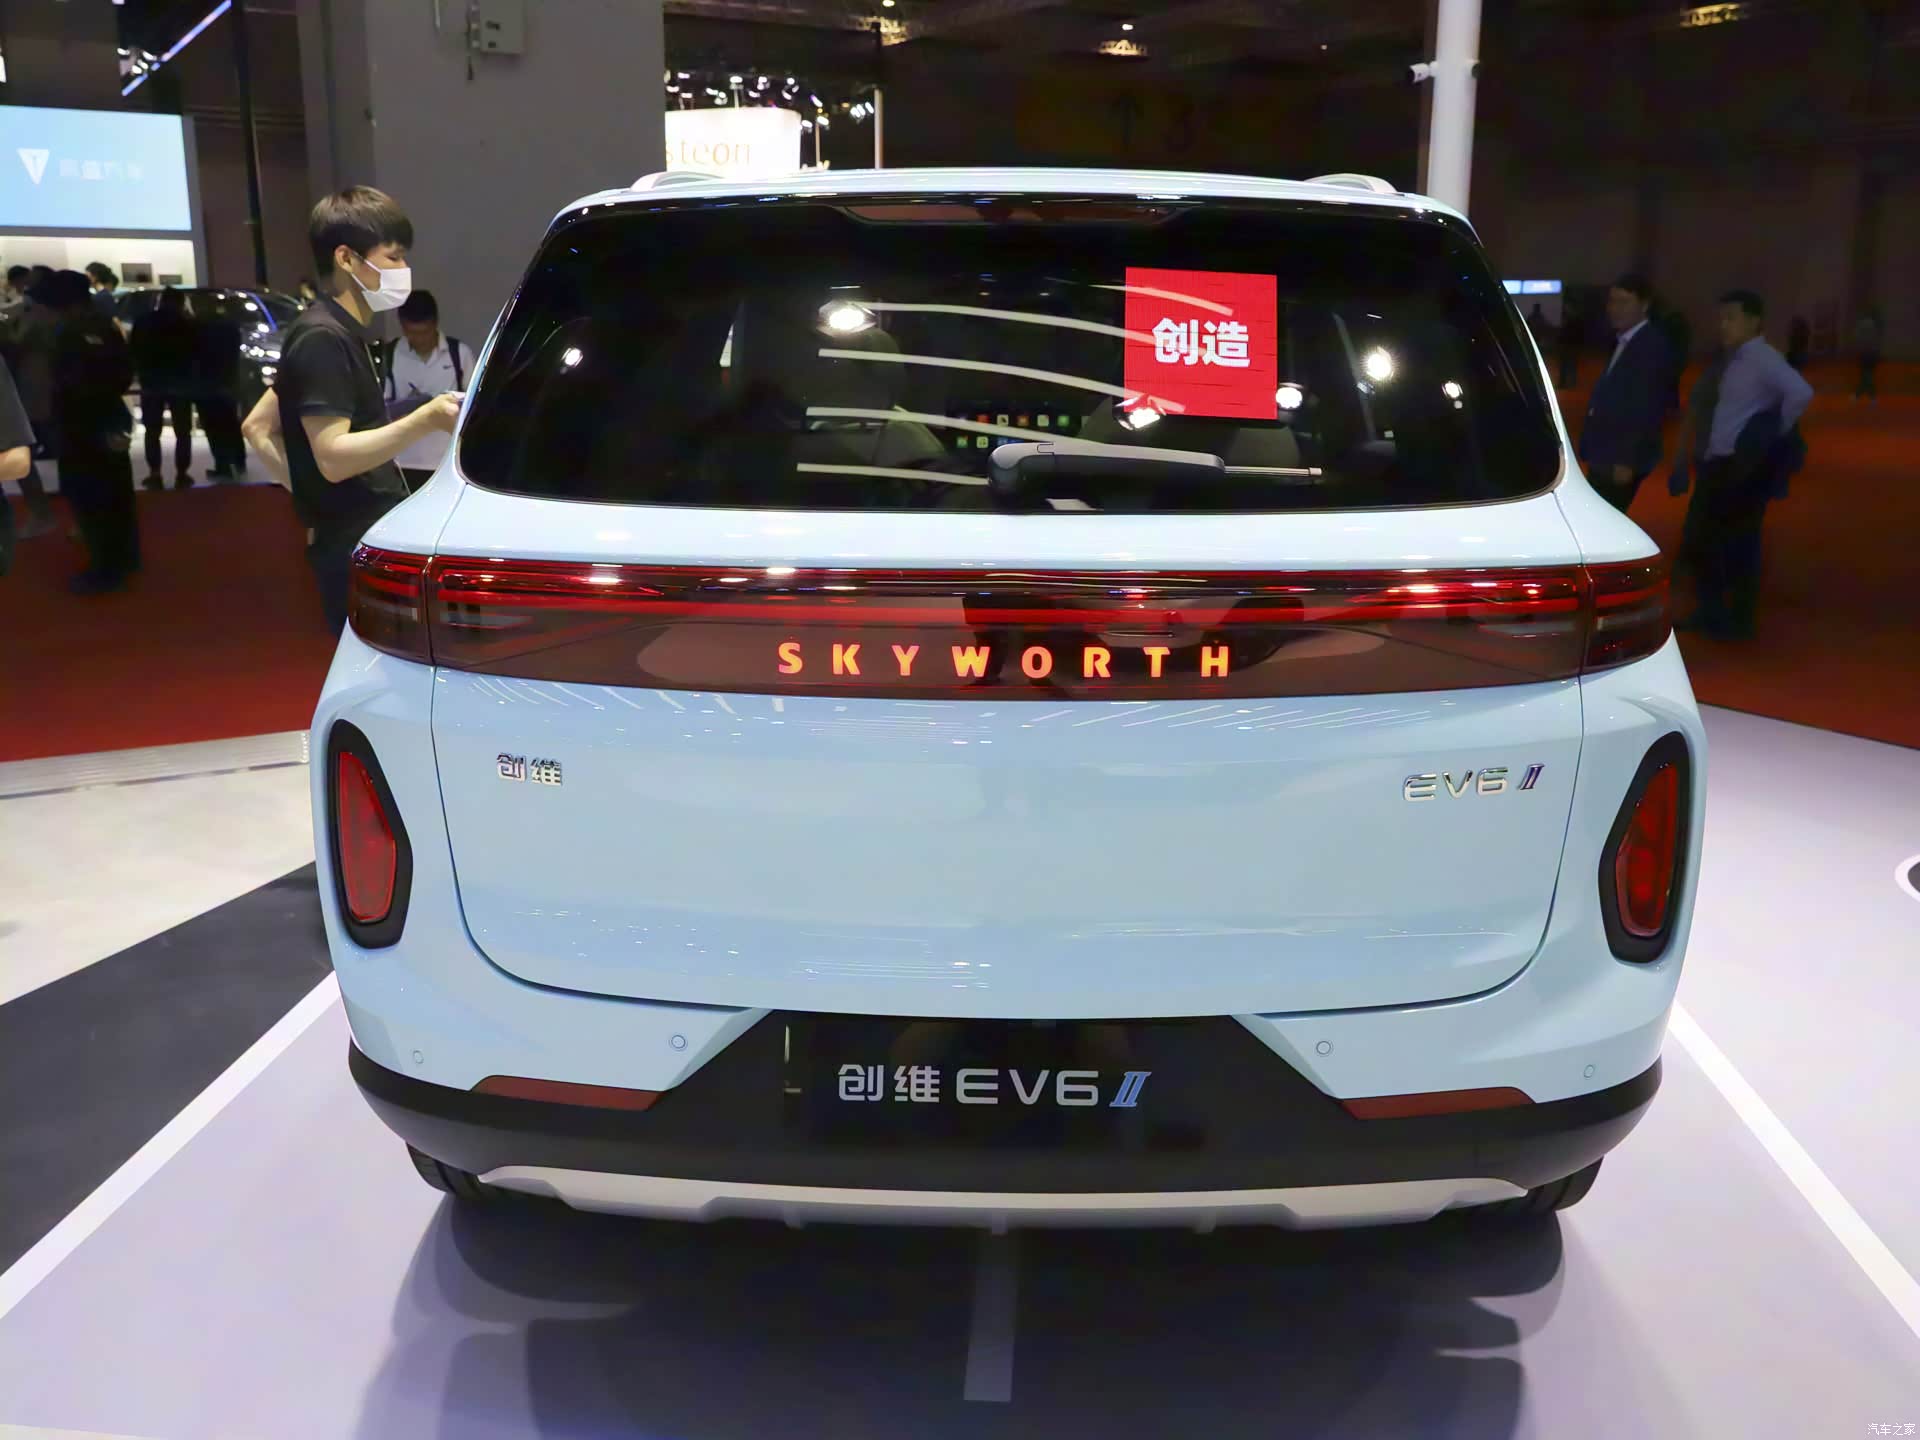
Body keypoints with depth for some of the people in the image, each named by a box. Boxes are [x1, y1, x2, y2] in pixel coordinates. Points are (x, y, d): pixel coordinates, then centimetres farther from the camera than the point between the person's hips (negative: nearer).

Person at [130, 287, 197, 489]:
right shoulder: (186, 324, -4)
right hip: (180, 382, -1)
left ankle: (154, 474, -1)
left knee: (152, 431, 7)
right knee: (182, 431, 4)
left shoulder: (143, 322, 3)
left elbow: (135, 352, 3)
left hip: (151, 382, 2)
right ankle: (181, 474, -2)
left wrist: (141, 374, 13)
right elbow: (193, 353, -1)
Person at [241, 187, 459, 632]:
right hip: (357, 549, -10)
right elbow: (333, 457, -23)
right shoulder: (323, 338, -14)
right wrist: (427, 420, -30)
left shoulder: (339, 335, 15)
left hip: (370, 541, 10)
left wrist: (307, 490, 10)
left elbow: (257, 427, 20)